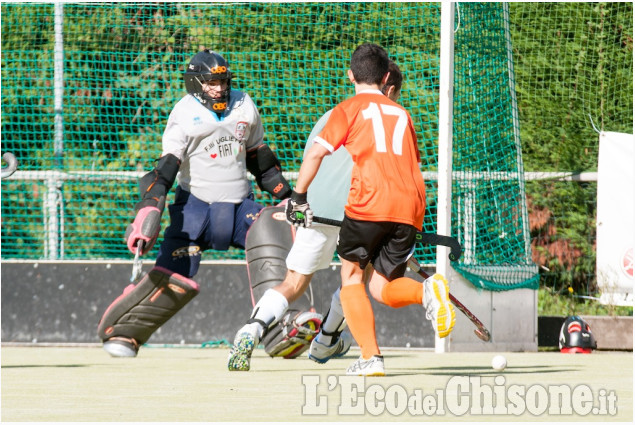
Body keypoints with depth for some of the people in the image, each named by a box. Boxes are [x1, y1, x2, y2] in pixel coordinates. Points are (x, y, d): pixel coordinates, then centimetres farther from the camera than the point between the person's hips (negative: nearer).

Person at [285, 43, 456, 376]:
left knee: (352, 275, 12)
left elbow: (316, 153, -1)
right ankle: (427, 290, -21)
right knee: (382, 287, 12)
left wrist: (298, 197, 6)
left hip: (369, 203, -4)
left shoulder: (350, 109, 10)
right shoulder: (401, 114, 25)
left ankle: (370, 357, -3)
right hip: (410, 207, 4)